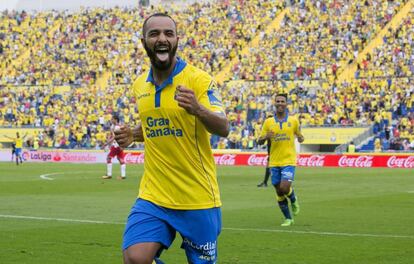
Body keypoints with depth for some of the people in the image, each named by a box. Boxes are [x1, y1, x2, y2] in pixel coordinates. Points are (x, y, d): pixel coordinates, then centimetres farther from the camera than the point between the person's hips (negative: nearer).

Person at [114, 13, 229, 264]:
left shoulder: (197, 79, -9)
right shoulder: (140, 85, 8)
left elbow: (223, 128, -20)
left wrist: (198, 110, -40)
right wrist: (133, 134, 4)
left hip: (198, 198, -3)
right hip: (153, 196, 4)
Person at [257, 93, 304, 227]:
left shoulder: (293, 120, 2)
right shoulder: (268, 122, 4)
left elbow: (299, 135, 15)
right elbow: (259, 141, 6)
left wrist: (301, 138, -9)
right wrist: (266, 137, -16)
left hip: (289, 160, -2)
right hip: (274, 162, 2)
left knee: (284, 187, -19)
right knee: (279, 192, 5)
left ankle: (293, 199, 16)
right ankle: (288, 218, 20)